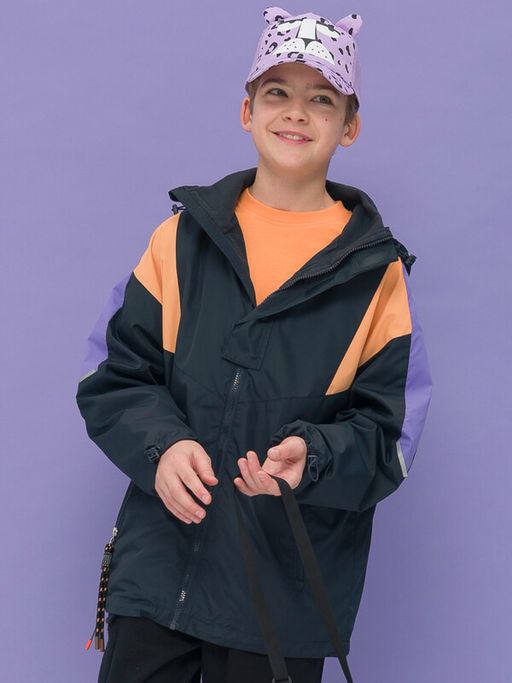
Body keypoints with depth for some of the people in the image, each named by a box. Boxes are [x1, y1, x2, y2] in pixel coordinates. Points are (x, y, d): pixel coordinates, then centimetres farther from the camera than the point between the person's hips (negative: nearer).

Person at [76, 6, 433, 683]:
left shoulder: (376, 271, 3)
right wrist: (161, 445, -14)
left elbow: (386, 430, -1)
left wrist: (314, 458, -21)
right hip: (158, 563, 1)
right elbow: (114, 376, 6)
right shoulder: (184, 238, 7)